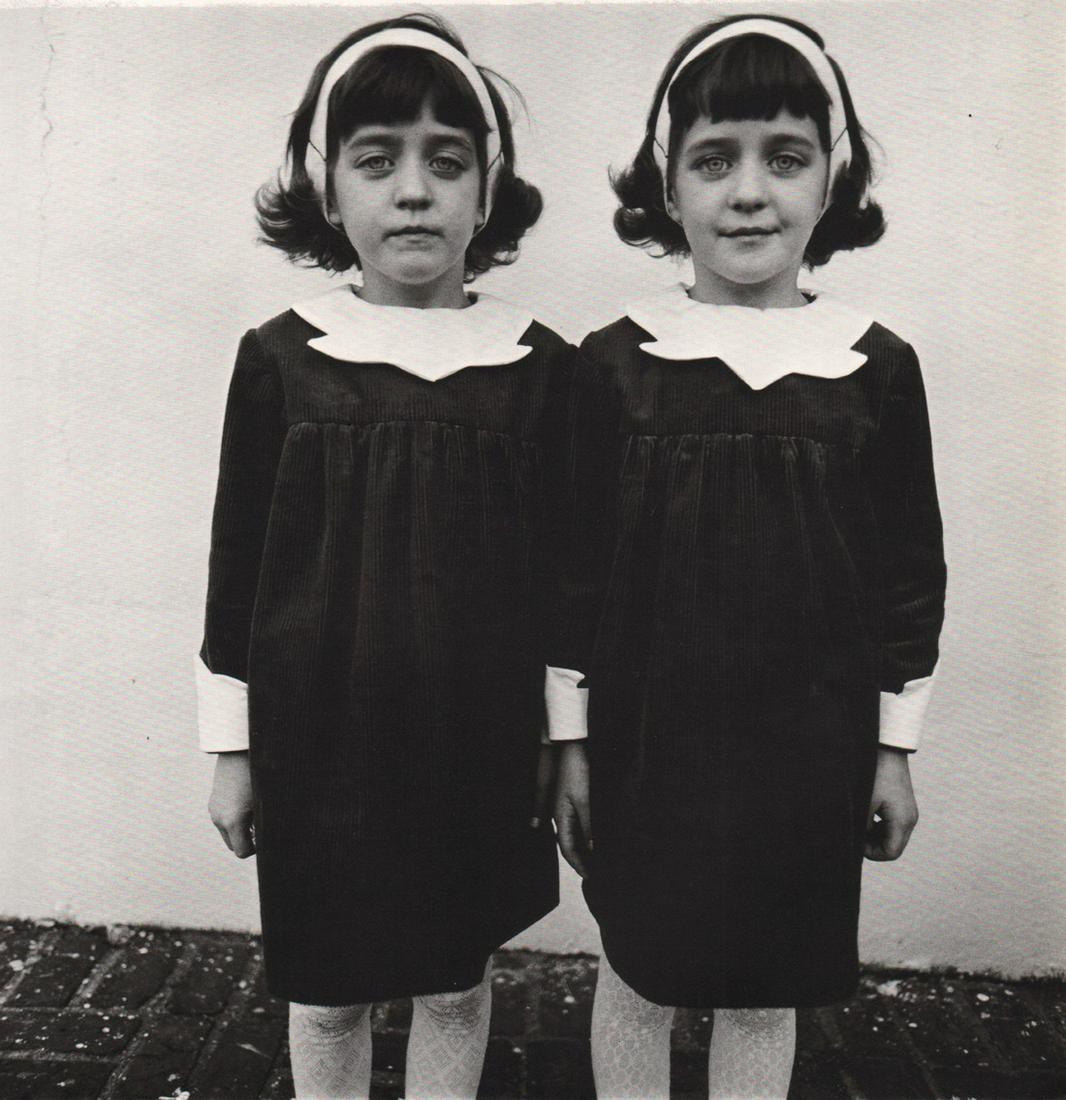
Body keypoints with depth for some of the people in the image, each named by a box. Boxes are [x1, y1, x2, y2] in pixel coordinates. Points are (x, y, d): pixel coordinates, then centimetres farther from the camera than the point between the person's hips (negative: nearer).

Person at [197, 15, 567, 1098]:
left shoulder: (538, 365, -4)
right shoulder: (279, 356, -4)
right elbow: (237, 559, 2)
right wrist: (231, 747, 4)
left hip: (478, 743, 0)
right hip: (317, 740, 0)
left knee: (455, 981, 17)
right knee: (323, 991, 17)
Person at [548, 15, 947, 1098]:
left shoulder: (878, 366, -3)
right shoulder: (614, 362, -7)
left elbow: (911, 571, 3)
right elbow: (572, 564, -2)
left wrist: (893, 746, 5)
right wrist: (570, 740, 0)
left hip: (810, 747, 1)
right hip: (645, 740, -1)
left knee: (768, 990, 18)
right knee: (636, 974, 16)